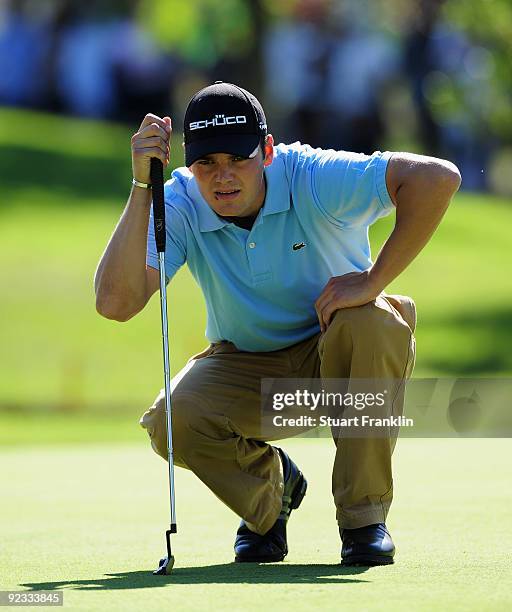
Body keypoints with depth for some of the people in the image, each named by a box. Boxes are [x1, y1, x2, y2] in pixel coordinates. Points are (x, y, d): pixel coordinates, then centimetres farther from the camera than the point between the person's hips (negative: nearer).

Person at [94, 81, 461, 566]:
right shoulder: (180, 205, -17)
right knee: (171, 421, -28)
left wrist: (372, 281, -34)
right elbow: (115, 303, -30)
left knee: (374, 323, -36)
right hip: (246, 370, 2)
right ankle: (272, 487, 8)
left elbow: (438, 177, -35)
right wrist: (143, 186, -34)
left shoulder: (312, 178, -25)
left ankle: (364, 517, -18)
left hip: (338, 359, -2)